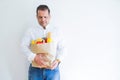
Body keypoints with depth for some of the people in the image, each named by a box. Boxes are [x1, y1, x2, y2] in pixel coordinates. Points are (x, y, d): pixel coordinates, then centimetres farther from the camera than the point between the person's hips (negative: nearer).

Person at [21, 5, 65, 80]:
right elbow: (24, 46, -3)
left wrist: (58, 60, -11)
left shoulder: (57, 30, 6)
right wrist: (34, 57, -19)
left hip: (52, 68, 1)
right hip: (35, 68, 0)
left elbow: (61, 48, 6)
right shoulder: (31, 30, 4)